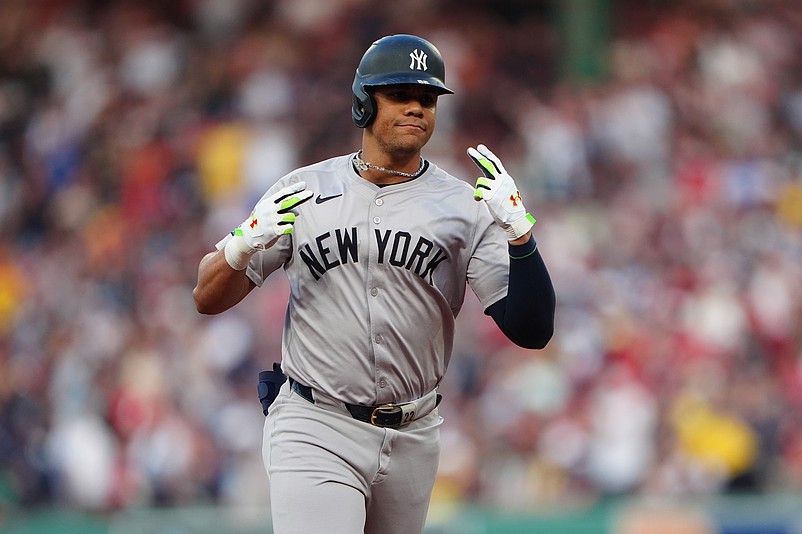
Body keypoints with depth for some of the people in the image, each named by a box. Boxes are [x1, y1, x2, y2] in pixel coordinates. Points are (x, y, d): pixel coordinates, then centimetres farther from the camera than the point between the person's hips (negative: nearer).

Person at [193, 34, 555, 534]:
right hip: (315, 431, -2)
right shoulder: (303, 191, 2)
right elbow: (208, 299, 4)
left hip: (413, 437, 2)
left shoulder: (465, 207, 1)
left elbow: (532, 331, -7)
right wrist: (245, 245, -18)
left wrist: (518, 231, -21)